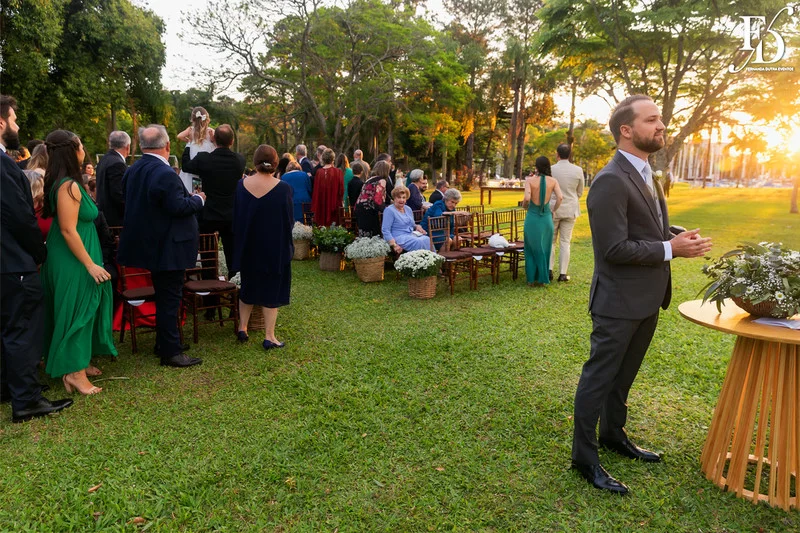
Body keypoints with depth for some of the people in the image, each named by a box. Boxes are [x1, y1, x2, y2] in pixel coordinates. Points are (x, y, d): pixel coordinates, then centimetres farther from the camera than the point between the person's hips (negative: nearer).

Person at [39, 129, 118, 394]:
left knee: (80, 310, 18)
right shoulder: (69, 186, -21)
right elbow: (68, 230, -24)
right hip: (73, 260, -10)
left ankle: (76, 363, 30)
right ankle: (75, 373, 7)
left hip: (71, 258, 10)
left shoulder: (63, 183, 9)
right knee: (77, 311, -2)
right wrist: (90, 264, -22)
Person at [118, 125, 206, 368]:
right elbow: (178, 207, -26)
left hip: (149, 244, 9)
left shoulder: (133, 170, 7)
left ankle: (164, 342, 32)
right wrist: (198, 199, -7)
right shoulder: (165, 174, -22)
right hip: (168, 247, -9)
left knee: (164, 296, 20)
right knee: (169, 299, -2)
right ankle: (170, 352, 6)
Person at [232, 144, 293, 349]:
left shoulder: (241, 185, -4)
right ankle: (269, 337, 10)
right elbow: (289, 219, -7)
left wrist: (241, 243, 16)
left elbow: (235, 217, 3)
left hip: (248, 247, 3)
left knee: (248, 286, 21)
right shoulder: (283, 188, -14)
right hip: (275, 248, -3)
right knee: (272, 289, 7)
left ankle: (243, 328, 25)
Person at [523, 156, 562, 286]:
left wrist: (524, 206, 3)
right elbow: (560, 197, -11)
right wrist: (553, 211, 4)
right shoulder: (553, 181, 0)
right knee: (544, 249, 14)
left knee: (532, 248, 13)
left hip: (532, 217, -2)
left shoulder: (530, 180, -6)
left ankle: (531, 278, 15)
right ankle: (542, 279, 18)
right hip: (546, 217, 2)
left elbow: (527, 198, -18)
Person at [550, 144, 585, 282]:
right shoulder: (578, 170, -5)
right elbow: (580, 192, 7)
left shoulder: (550, 170, -9)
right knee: (565, 242, 5)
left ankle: (549, 269, 5)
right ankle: (563, 273, 5)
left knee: (550, 240, 11)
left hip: (553, 209, -1)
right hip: (570, 210, 1)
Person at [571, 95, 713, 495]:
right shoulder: (610, 182, -20)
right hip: (620, 302, -9)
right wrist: (670, 249, -18)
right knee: (599, 377, 2)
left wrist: (679, 240, 1)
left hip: (646, 299, 9)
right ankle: (584, 457, 15)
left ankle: (613, 434, 39)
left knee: (624, 373, 22)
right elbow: (614, 249, -25)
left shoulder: (645, 175, 12)